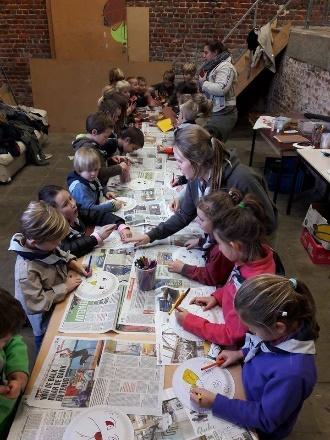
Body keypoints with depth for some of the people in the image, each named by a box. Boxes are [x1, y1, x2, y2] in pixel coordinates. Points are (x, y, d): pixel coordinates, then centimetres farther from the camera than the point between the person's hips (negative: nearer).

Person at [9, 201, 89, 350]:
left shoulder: (43, 245, -19)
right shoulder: (27, 271, -41)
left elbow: (59, 254, 4)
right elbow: (36, 303, -36)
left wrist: (73, 262, -12)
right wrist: (65, 288, -29)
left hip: (62, 299, 6)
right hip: (47, 319, -6)